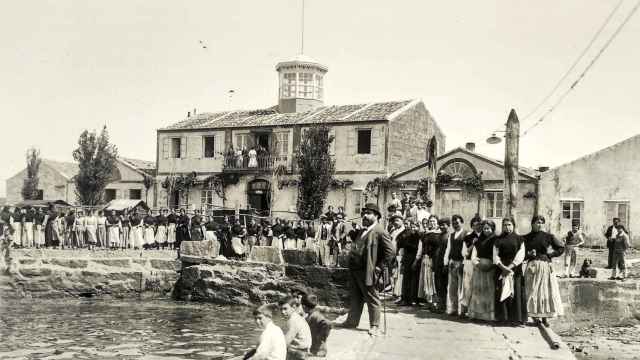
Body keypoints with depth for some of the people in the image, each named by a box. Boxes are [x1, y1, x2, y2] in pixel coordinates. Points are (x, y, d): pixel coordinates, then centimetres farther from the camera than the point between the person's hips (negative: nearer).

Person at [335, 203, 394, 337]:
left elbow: (391, 251, -19)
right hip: (355, 270, 9)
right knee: (355, 298, 18)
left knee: (372, 300, 2)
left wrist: (379, 267, -16)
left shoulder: (380, 232, -13)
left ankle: (374, 326, 10)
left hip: (367, 272, -9)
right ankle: (352, 321, 28)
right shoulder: (364, 231, 17)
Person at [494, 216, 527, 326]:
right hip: (501, 269, 2)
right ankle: (504, 317, 6)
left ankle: (516, 318, -1)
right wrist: (502, 266, -13)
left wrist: (510, 266, -13)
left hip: (515, 269, -2)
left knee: (515, 292, -5)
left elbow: (521, 255, -4)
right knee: (502, 293, 1)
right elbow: (495, 255, 3)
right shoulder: (498, 240, 11)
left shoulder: (519, 239, 5)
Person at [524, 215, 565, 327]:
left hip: (546, 266, 0)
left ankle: (544, 317, 4)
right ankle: (535, 316, 4)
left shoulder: (548, 236, 3)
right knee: (532, 292, -2)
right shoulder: (527, 238, 6)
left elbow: (561, 247, 6)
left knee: (546, 291, -1)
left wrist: (551, 254, -3)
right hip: (532, 266, 0)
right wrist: (529, 254, -8)